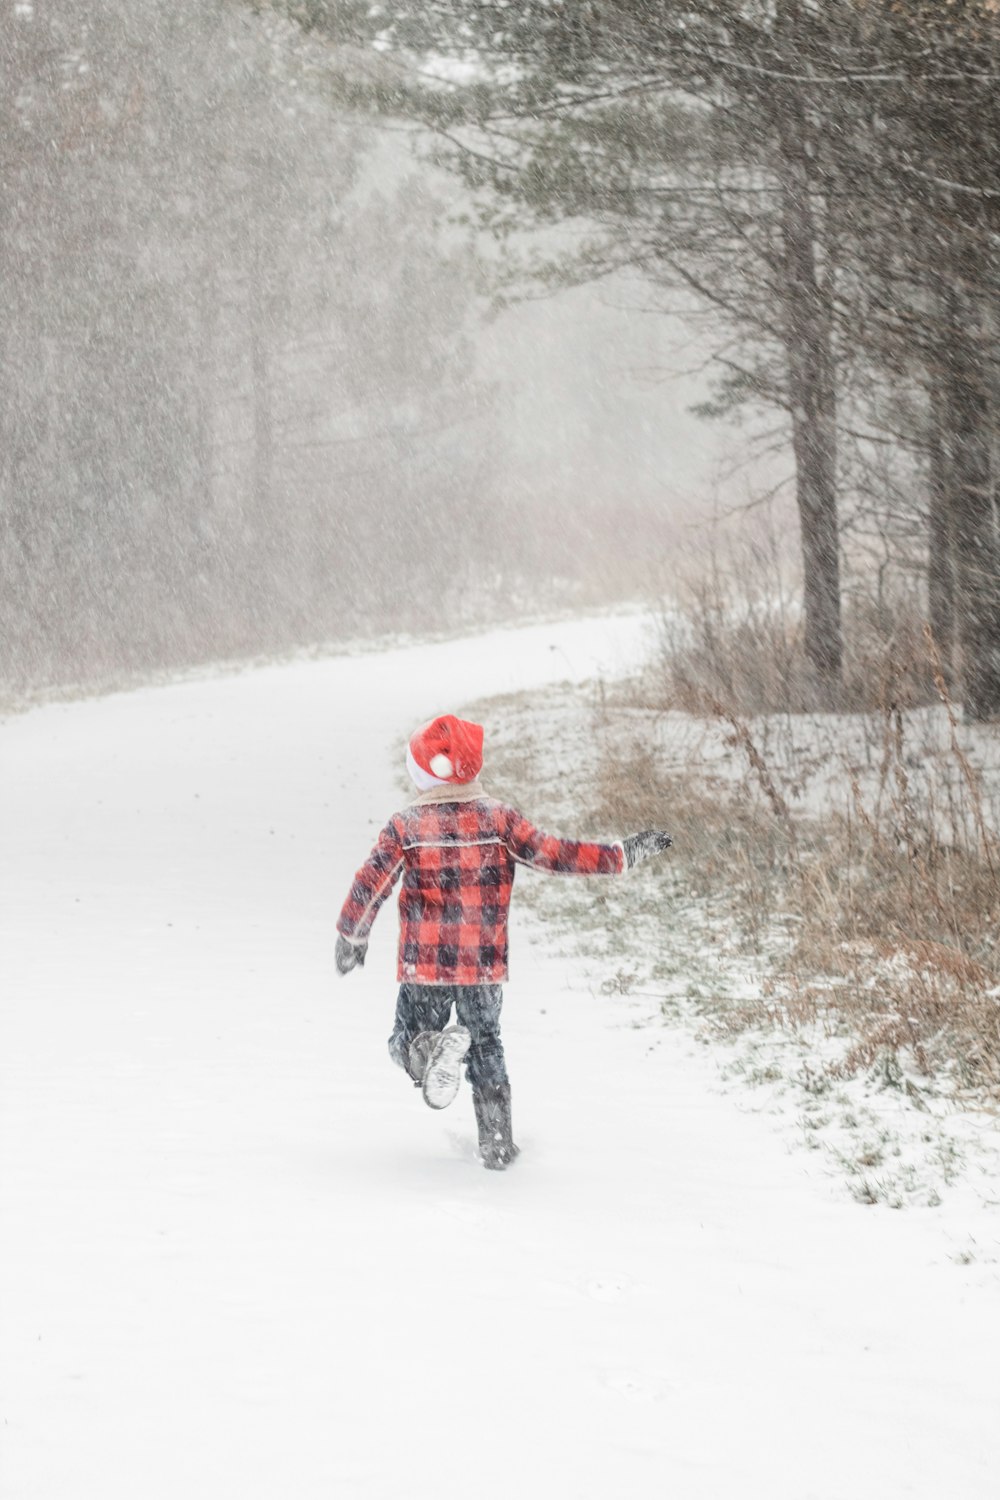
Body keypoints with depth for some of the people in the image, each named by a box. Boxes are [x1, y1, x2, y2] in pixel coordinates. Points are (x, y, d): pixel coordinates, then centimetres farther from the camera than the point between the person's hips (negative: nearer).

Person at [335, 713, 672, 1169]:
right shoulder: (498, 818, -3)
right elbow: (552, 854, -6)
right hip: (485, 965, 2)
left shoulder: (404, 826, -5)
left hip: (424, 965, -2)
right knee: (486, 1049, 18)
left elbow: (370, 883, -7)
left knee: (407, 1041, 14)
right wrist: (621, 856, 1)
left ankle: (433, 1051, -21)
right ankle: (497, 1144, 15)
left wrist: (351, 936, 6)